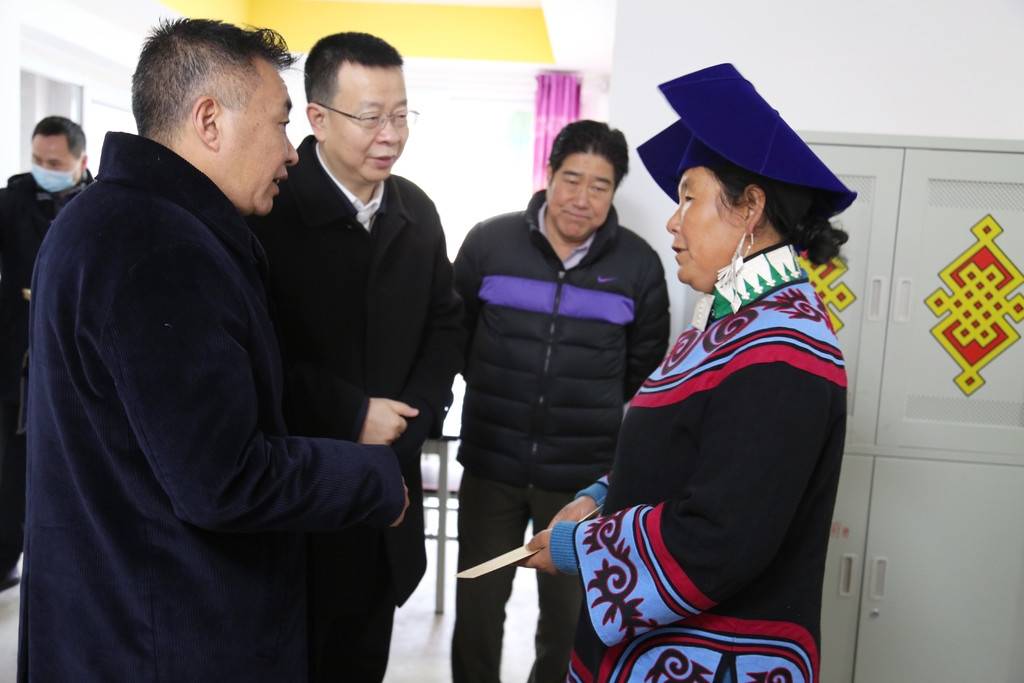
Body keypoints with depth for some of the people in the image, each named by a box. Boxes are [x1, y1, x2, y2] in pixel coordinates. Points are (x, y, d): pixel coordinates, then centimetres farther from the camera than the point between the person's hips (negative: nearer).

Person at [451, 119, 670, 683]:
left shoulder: (639, 265, -4)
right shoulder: (489, 242, -6)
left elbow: (646, 370, 9)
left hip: (586, 477, 0)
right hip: (491, 465, 0)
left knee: (569, 614, 15)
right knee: (477, 604, 13)